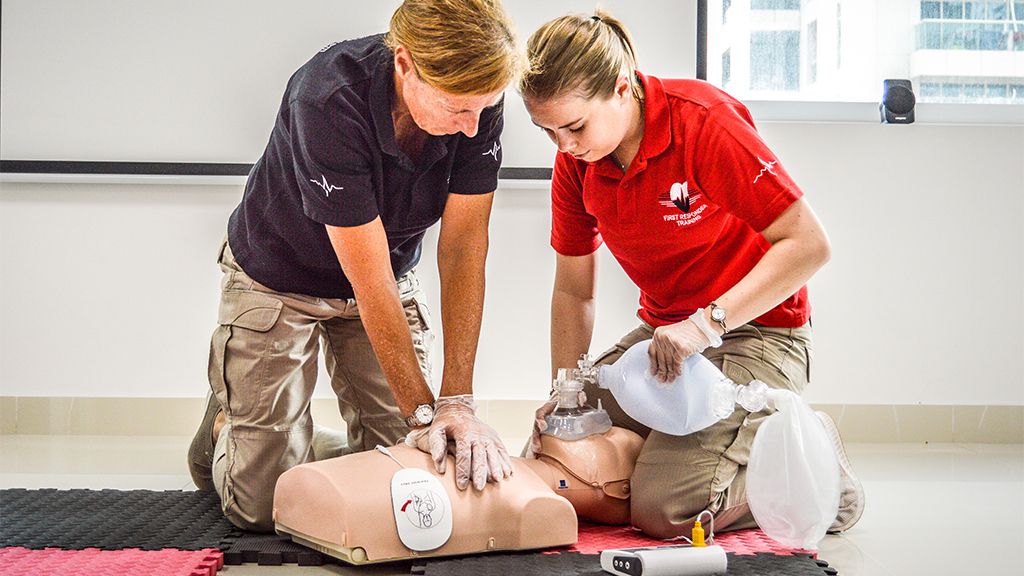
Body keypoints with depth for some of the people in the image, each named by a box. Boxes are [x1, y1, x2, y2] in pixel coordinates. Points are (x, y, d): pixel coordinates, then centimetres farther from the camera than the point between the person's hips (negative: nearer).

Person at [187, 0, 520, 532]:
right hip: (276, 280, -4)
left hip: (392, 279, 5)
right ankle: (224, 425, 28)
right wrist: (424, 412, -30)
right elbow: (370, 282, -33)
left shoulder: (477, 101, -22)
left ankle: (310, 442, 28)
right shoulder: (329, 102, -37)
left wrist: (458, 402, -25)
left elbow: (463, 249, -20)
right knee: (262, 503, -5)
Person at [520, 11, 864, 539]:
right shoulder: (575, 160, -2)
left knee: (662, 507, -25)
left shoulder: (704, 120, -22)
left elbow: (808, 244, -23)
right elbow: (572, 292, 7)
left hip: (756, 332, -7)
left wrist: (708, 323, -30)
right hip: (661, 331, 8)